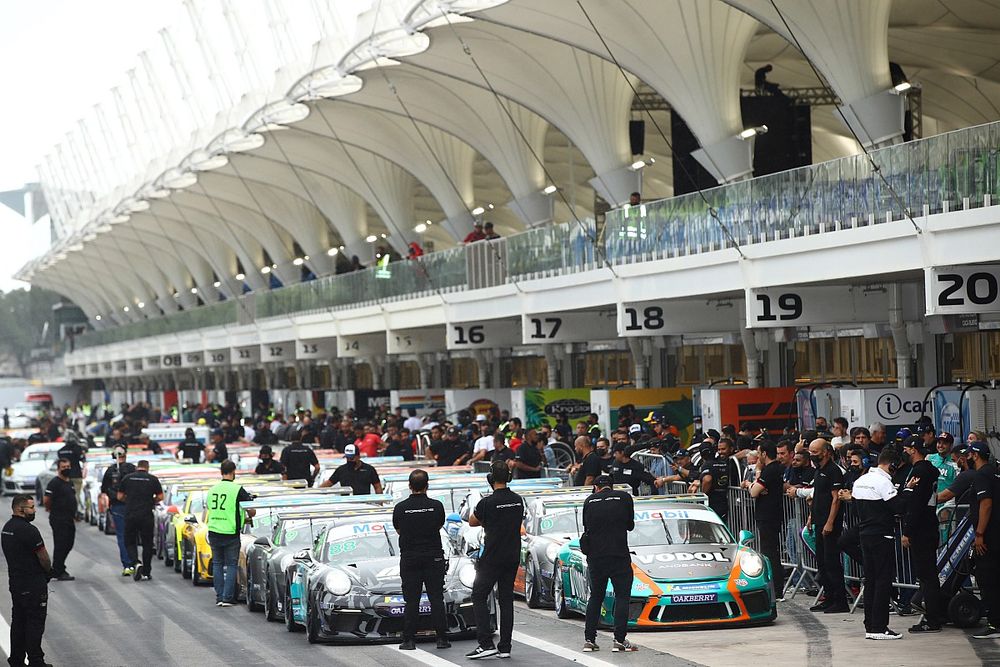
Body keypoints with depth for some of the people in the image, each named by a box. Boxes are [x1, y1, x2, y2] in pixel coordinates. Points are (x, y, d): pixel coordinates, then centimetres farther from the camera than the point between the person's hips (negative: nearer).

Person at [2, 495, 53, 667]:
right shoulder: (28, 530, -20)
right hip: (33, 585, -9)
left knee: (18, 621, 15)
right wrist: (48, 571, 5)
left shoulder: (6, 528, 9)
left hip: (15, 581, 9)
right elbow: (43, 557, -16)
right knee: (35, 622, -2)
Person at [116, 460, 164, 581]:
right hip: (146, 516, 0)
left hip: (130, 515, 0)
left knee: (130, 542, 11)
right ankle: (146, 572, 10)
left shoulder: (127, 478, 3)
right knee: (147, 544, 9)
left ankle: (135, 563, -15)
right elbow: (160, 496, 1)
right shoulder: (153, 479, 0)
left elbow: (120, 496, 6)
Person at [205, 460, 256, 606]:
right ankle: (228, 598, -1)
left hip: (213, 532, 4)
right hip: (231, 533, -4)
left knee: (217, 564, 13)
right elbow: (252, 511, -7)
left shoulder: (212, 490, 7)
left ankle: (219, 597, 11)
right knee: (231, 565, 4)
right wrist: (249, 515, 15)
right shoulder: (238, 490, -9)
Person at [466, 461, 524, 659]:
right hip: (513, 557, 6)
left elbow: (472, 522, 0)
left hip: (492, 557, -6)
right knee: (506, 599, 9)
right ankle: (505, 647, 8)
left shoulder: (488, 502, -15)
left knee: (479, 597, 1)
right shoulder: (518, 500, 4)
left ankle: (486, 643, -9)